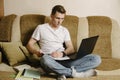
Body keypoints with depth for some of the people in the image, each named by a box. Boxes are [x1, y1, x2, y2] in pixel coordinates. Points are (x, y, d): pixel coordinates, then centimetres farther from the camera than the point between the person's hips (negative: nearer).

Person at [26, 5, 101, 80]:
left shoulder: (65, 30, 20)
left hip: (65, 60, 4)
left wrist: (63, 53, -11)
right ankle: (75, 73, -28)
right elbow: (29, 44, 10)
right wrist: (36, 51, -13)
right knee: (45, 59, -43)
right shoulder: (41, 28, 11)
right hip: (51, 61, -3)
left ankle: (64, 73, -28)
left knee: (96, 58, -16)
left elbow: (71, 49, 13)